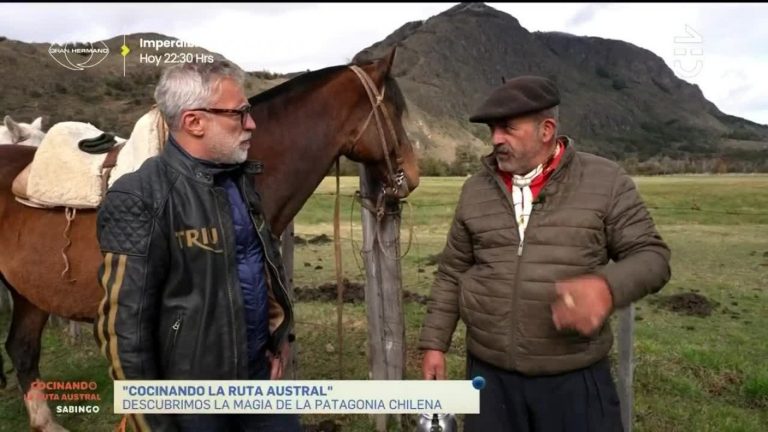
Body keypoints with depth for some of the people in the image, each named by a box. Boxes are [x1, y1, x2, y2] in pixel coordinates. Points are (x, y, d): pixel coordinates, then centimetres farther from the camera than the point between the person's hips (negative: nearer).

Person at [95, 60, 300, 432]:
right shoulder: (140, 199, -20)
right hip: (193, 400, -6)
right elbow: (124, 327, -19)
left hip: (261, 370, 7)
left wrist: (280, 333, 8)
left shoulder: (241, 178, 3)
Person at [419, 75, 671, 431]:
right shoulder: (475, 189, 3)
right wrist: (434, 343, 6)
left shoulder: (606, 182, -5)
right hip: (489, 375, 3)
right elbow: (451, 273, 9)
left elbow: (651, 256, -4)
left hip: (575, 380, -2)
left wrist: (608, 286, -24)